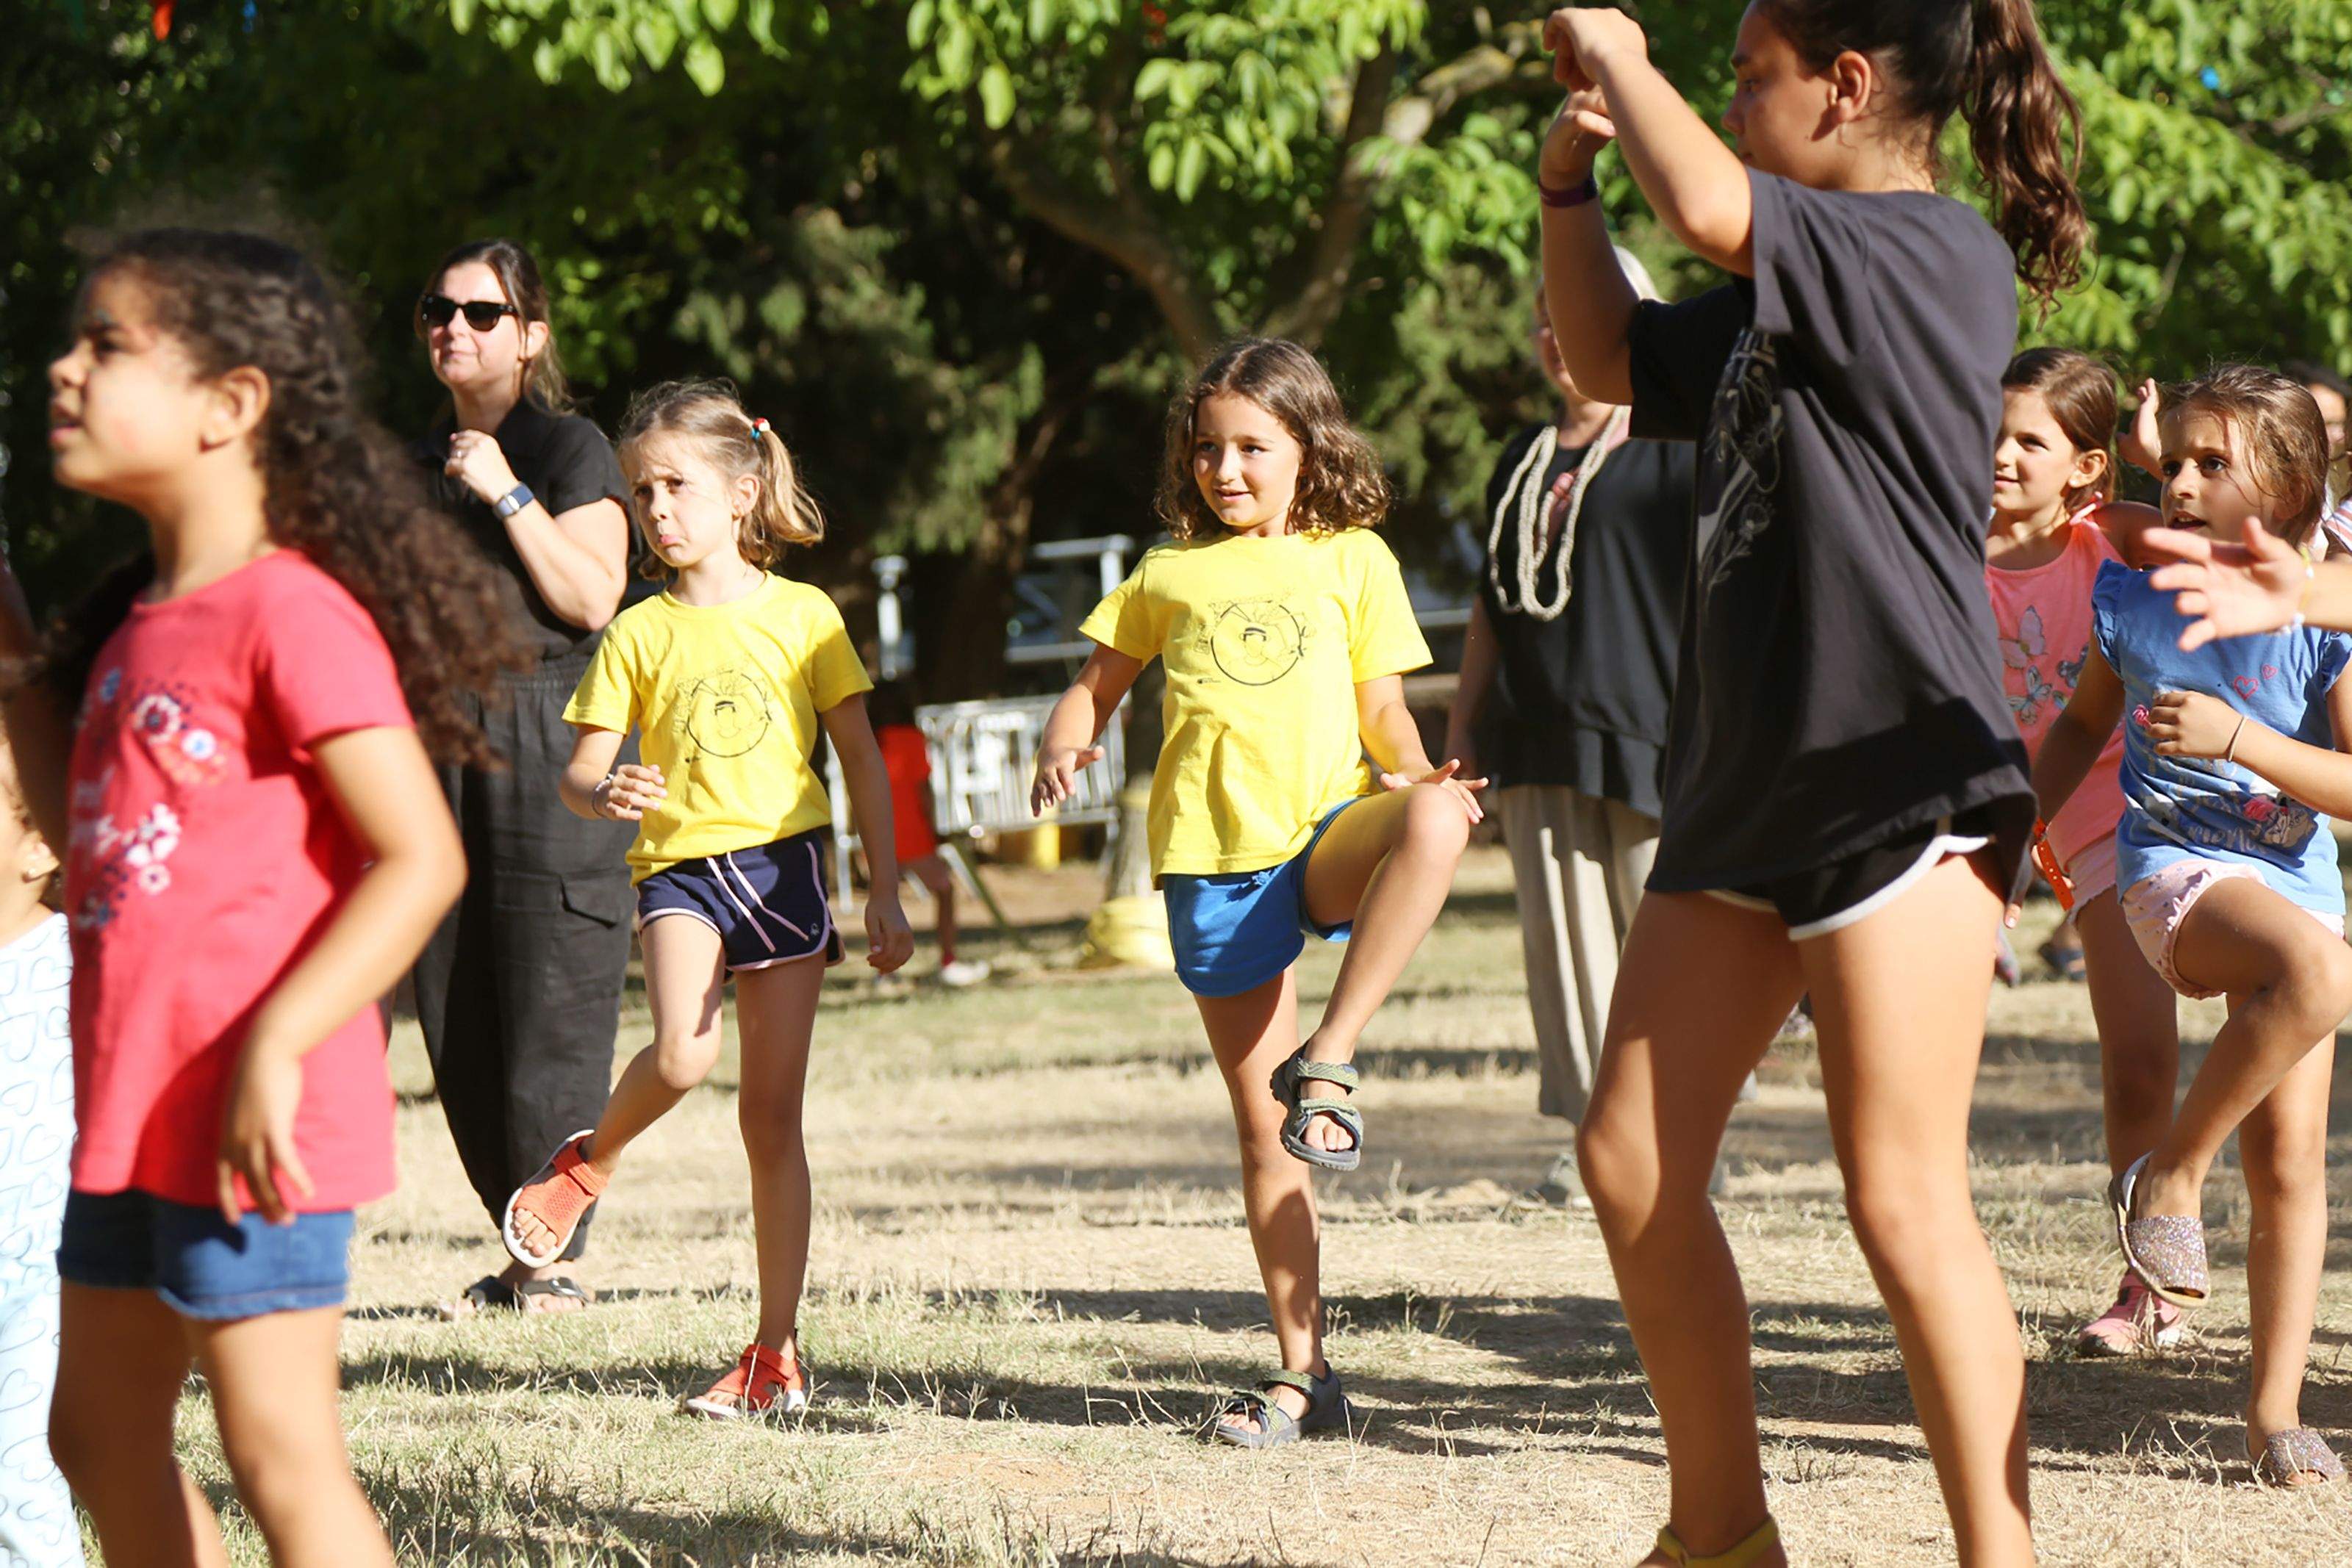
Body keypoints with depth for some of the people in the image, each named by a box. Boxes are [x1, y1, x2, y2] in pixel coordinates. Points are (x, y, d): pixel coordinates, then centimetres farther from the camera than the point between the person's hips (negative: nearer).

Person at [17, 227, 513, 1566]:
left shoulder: (291, 613, -15)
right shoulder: (136, 619, 13)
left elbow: (422, 858, -20)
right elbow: (82, 831, 22)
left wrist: (274, 1050, -26)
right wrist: (17, 660, 15)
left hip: (253, 1123, -10)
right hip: (134, 1108, 10)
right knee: (101, 1435, 17)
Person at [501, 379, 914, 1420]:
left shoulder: (803, 616, 4)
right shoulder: (640, 633, 5)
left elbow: (862, 761, 8)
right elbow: (578, 772, 3)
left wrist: (885, 893, 4)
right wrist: (603, 793, -21)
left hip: (784, 864, 0)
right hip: (681, 867, 0)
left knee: (772, 1116, 1)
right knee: (682, 1058, -28)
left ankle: (778, 1352, 8)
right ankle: (588, 1161, 4)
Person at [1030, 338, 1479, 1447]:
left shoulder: (1353, 559, 11)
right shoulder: (1169, 573, 15)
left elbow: (1384, 710, 10)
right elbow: (1096, 685, 20)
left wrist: (1416, 770, -12)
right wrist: (1063, 747, -3)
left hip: (1329, 835, -1)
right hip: (1213, 860, 2)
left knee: (1435, 822, -38)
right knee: (1263, 1128, 2)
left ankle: (1329, 1059, -30)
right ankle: (1302, 1373, 8)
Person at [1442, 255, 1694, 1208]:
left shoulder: (1678, 448, -2)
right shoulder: (1525, 461, 18)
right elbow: (1492, 608, 23)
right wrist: (1462, 730, 19)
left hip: (1648, 736, -6)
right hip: (1542, 749, 6)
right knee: (1564, 944, 3)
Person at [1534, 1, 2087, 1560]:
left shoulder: (1937, 254, -11)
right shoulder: (1786, 300, 16)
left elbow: (1708, 204, -25)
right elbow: (1611, 359, 29)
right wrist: (1570, 183, 14)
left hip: (1905, 779, -9)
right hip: (1747, 785, 9)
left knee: (1905, 1200, -11)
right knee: (1633, 1163, 9)